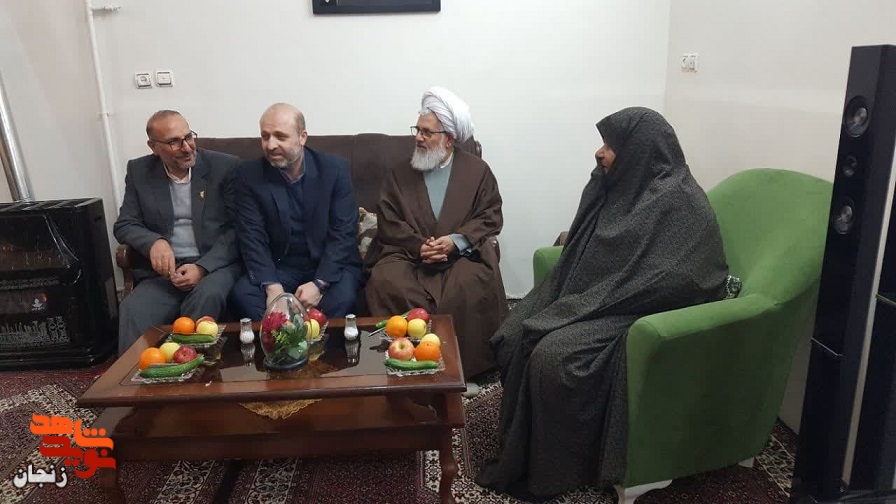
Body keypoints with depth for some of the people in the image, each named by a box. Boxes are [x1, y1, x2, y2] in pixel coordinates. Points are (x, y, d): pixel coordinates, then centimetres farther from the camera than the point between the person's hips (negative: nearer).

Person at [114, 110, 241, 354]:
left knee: (207, 296, -35)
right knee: (132, 311, -28)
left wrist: (203, 267, -17)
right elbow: (125, 225, 10)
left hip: (216, 264, -2)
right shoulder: (139, 171, 9)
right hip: (166, 270, 2)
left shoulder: (225, 166, -1)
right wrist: (154, 242, -14)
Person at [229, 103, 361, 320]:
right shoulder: (249, 175, -2)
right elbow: (252, 238, -6)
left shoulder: (335, 169, -6)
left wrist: (319, 283, -21)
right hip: (279, 267, 2)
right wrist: (271, 286, -22)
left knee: (341, 296, -31)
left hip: (330, 265, -1)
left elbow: (344, 232, -9)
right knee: (241, 293, -24)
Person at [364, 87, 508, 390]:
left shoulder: (477, 171, 9)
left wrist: (455, 241, -16)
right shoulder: (400, 175, 14)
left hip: (461, 252, -1)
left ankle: (463, 367, -16)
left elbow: (490, 216, 1)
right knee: (386, 281, -30)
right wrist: (419, 246, -14)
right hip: (409, 253, 2)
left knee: (469, 285, -34)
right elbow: (388, 222, 4)